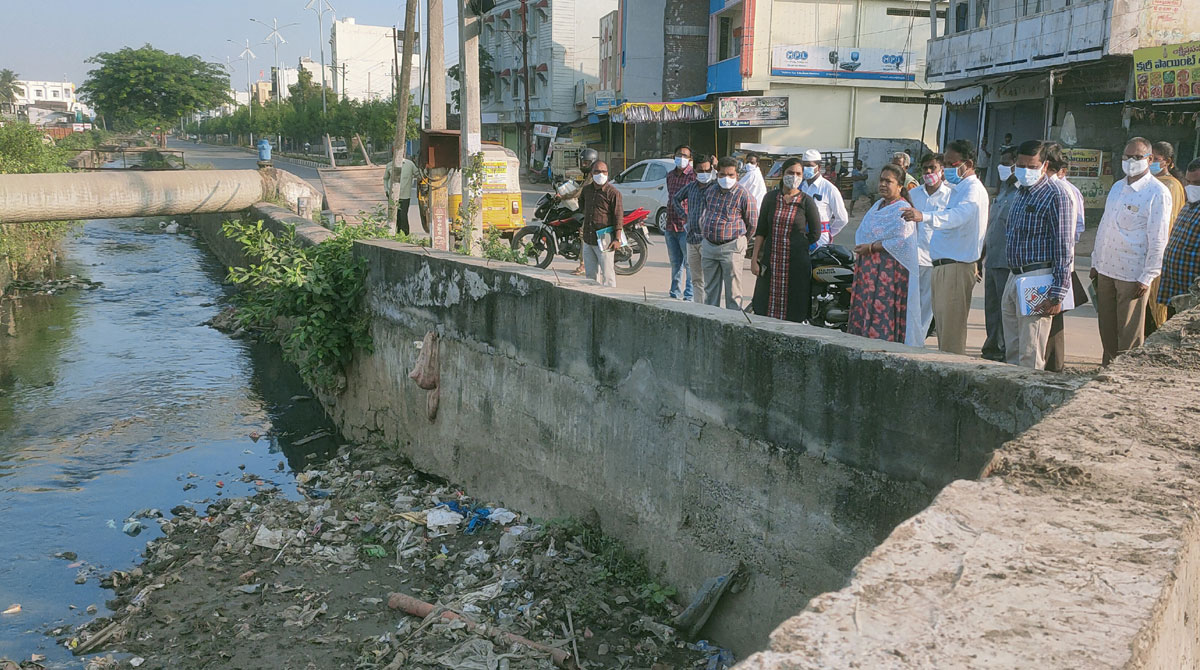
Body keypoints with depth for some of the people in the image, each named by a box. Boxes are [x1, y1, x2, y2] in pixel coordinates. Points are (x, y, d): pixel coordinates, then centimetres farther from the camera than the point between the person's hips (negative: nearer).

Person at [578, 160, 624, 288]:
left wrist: (617, 239, -15)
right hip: (588, 239, 7)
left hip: (604, 239, -7)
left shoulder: (613, 193, -9)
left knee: (607, 272, -6)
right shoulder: (586, 190, 11)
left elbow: (618, 217, -11)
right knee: (591, 272, 14)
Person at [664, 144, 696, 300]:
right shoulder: (670, 175, 15)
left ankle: (689, 296, 3)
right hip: (670, 227, 7)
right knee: (675, 263, 16)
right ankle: (675, 294, 25)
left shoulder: (694, 176, -8)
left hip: (686, 228, -7)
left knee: (689, 263, -3)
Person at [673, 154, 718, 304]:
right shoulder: (691, 187, 15)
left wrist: (716, 167, -15)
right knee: (696, 279, 12)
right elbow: (676, 199, 31)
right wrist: (684, 215, 19)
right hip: (692, 239, 6)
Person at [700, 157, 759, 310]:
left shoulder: (743, 195, -8)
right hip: (708, 246, 6)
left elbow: (752, 223, -1)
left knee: (733, 291, -2)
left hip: (731, 247, -5)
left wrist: (741, 243, 7)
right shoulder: (709, 193, 10)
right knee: (710, 290, 12)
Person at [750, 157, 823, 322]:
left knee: (793, 312, 1)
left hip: (797, 263, -2)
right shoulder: (771, 197, 6)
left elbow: (815, 233, 3)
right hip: (771, 262, 3)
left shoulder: (806, 201, -1)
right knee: (765, 308, 4)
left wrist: (794, 247, 1)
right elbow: (761, 230, 7)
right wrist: (755, 258, 1)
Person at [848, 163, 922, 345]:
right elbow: (861, 234, 26)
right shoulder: (878, 205, 18)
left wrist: (872, 247, -17)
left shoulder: (902, 209, -8)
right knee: (864, 310, 6)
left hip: (889, 271, -8)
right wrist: (861, 249, 7)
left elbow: (903, 241, -20)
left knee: (883, 314, -10)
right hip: (869, 269, 8)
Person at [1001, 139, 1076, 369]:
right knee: (1012, 353, 13)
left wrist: (1057, 294, -18)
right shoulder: (1020, 193, 16)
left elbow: (1065, 249, -14)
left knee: (1030, 357, -6)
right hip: (1014, 277, 8)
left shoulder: (1055, 197, -10)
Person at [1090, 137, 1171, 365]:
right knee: (1106, 329, 14)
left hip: (1133, 275, -7)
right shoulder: (1117, 188, 13)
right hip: (1106, 270, 7)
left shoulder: (1158, 193, -9)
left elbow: (1158, 240, -11)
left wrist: (1147, 278, -14)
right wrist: (1096, 263, 16)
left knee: (1129, 335, 0)